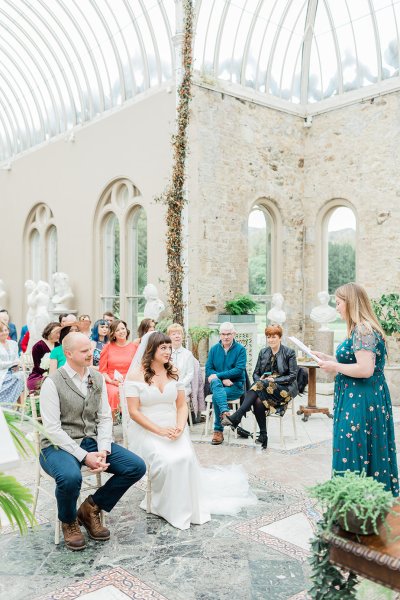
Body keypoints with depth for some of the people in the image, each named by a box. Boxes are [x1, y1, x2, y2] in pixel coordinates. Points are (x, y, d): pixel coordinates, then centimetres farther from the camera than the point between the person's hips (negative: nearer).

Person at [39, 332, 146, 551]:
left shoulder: (97, 378, 6)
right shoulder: (53, 383, -11)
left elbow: (105, 417, 6)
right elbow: (52, 428, -16)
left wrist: (103, 450, -11)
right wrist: (83, 456, -21)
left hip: (92, 441, 6)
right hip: (59, 445, -6)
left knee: (137, 467, -10)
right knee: (70, 477, -38)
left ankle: (91, 509, 9)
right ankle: (69, 522, -2)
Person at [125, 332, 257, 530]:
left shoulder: (173, 372, 8)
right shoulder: (136, 375, -7)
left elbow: (182, 405, 8)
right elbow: (134, 412, -11)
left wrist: (180, 427, -12)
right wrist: (160, 431, -18)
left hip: (173, 429, 4)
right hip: (146, 431, -4)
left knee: (186, 457, -24)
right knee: (167, 461, -28)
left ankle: (185, 506, -2)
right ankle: (164, 506, -2)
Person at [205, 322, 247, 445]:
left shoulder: (240, 349, -1)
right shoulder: (214, 349, 9)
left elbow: (239, 370, -13)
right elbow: (208, 369, 2)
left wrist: (218, 375, -18)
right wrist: (223, 379, -15)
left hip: (236, 385, -2)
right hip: (218, 383, 2)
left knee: (216, 396, -29)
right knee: (216, 382, -35)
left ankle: (218, 431, -19)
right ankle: (225, 411, -54)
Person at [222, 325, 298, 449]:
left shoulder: (289, 353, 1)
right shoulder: (263, 352, 14)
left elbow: (293, 376, -5)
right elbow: (256, 373, 14)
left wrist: (273, 380, -15)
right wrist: (260, 381, -10)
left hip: (285, 389, -4)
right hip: (264, 388, 4)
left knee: (260, 385, -34)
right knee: (258, 402, -33)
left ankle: (235, 418, -38)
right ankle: (263, 437, -24)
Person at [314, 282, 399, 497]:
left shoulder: (363, 330, -19)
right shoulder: (360, 328, 13)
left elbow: (365, 370, -26)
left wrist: (334, 367, -15)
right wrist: (327, 358, 12)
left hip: (361, 402, -10)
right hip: (357, 399, 10)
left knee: (355, 451, -1)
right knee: (364, 453, 16)